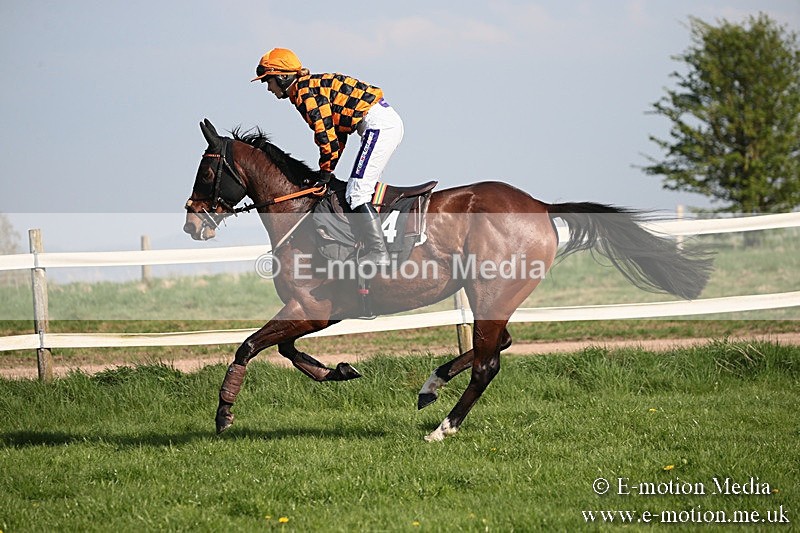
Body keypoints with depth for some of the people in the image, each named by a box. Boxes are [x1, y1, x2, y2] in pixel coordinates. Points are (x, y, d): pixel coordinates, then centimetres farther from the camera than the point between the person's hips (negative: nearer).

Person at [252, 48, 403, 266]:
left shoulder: (304, 92, -9)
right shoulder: (314, 87, 21)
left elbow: (326, 134, -14)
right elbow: (337, 133, 23)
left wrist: (325, 173, -4)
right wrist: (326, 171, 18)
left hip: (378, 123, -11)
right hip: (389, 121, 11)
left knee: (357, 193, -13)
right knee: (363, 190, 13)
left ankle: (379, 254, -17)